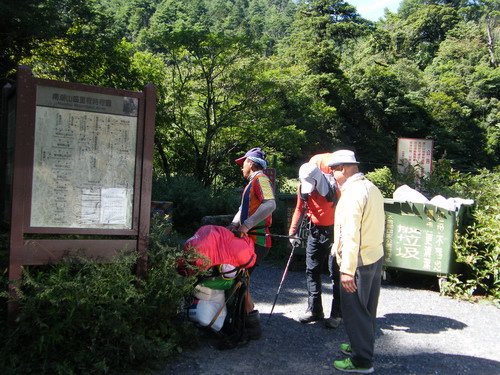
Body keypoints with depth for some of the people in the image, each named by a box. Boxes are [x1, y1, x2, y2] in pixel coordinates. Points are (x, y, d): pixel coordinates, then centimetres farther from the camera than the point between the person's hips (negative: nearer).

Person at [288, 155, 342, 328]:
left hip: (335, 231, -5)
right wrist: (293, 232, 6)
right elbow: (300, 209, 10)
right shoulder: (303, 188, -3)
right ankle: (314, 309, 20)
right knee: (312, 271, 8)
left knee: (336, 273, 1)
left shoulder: (335, 186, -20)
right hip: (315, 231, 6)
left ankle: (337, 313, 12)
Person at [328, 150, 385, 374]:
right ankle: (363, 346, 38)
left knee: (354, 311, 3)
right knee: (366, 308, 21)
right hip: (376, 256, 10)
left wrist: (347, 270, -23)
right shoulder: (372, 188, 9)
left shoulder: (352, 193, -20)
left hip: (358, 261, -9)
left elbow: (351, 235, -24)